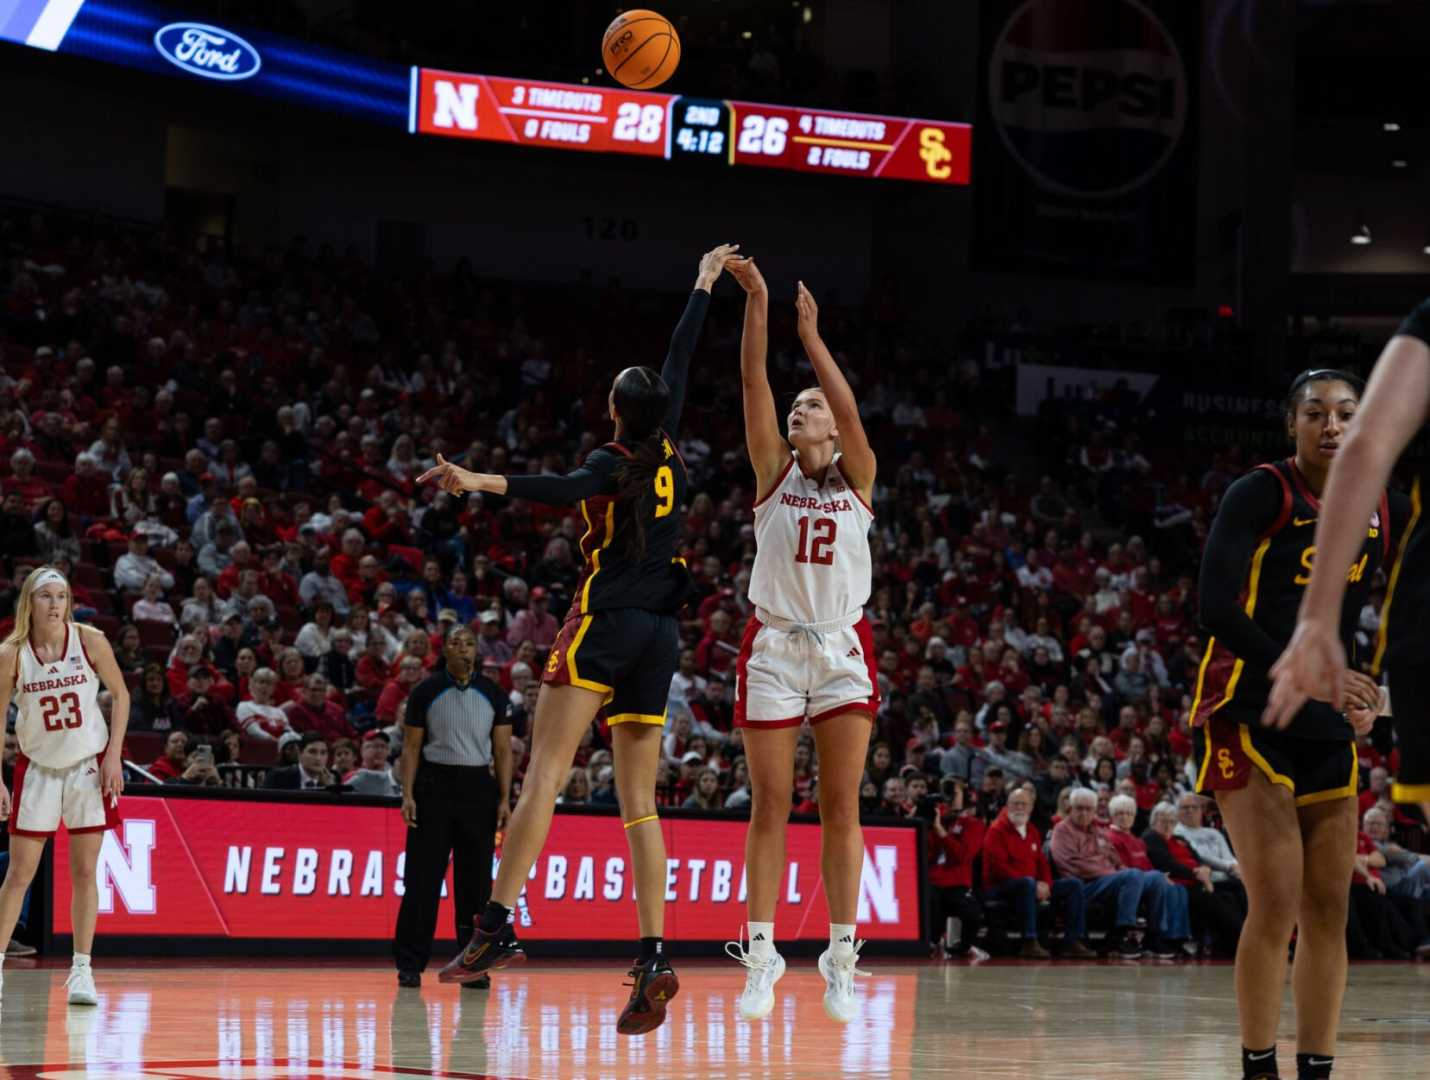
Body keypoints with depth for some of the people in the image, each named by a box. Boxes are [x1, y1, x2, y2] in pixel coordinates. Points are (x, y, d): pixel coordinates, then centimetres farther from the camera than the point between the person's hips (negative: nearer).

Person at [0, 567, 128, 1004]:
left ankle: (82, 971, 7)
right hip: (38, 768, 0)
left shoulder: (90, 641, -10)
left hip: (89, 765, 0)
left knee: (84, 872, 2)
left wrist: (113, 755, -6)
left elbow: (120, 694, 1)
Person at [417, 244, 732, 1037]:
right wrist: (702, 288, 36)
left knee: (544, 772, -13)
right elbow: (679, 364, 25)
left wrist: (483, 482, -41)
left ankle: (498, 925, -24)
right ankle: (653, 959, -8)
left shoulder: (614, 462, -5)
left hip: (604, 624, -6)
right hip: (660, 635, 6)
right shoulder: (668, 453, 11)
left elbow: (569, 490, -28)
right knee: (639, 802, 3)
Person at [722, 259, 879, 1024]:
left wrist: (811, 333, -15)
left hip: (841, 649, 0)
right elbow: (753, 385, -4)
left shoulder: (857, 477, 6)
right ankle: (761, 956, 2)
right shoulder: (773, 472, 7)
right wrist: (755, 300, -13)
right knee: (770, 806, -1)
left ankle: (842, 960, 2)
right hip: (774, 646, 0)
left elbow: (849, 406, -11)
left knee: (841, 807, -1)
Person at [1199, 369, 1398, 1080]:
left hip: (1326, 729, 6)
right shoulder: (1262, 494, -9)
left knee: (1329, 907, 2)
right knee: (1276, 902, -13)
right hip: (1247, 717, -6)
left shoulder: (1383, 511, 7)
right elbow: (1217, 610, -18)